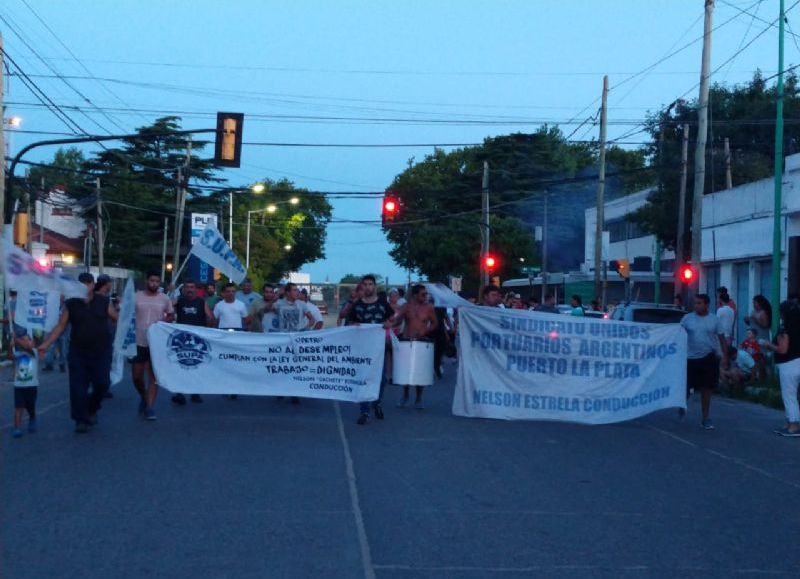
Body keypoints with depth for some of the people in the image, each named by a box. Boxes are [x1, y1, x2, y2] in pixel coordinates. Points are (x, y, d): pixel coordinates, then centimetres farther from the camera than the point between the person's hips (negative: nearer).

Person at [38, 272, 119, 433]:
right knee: (78, 386, -4)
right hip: (78, 352, 0)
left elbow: (118, 319, 3)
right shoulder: (71, 304, 2)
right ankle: (81, 419, 7)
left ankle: (92, 409, 27)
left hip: (102, 351, 0)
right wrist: (45, 344, -6)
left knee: (102, 383, -1)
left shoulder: (104, 302, 1)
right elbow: (60, 326, 1)